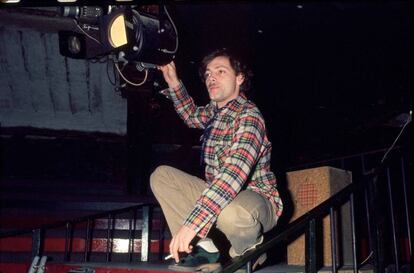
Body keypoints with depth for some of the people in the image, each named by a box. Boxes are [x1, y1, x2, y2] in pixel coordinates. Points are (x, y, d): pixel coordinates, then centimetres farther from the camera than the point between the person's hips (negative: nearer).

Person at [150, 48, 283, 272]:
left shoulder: (249, 116, -20)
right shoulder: (214, 110, 5)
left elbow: (234, 174, -35)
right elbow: (192, 115, 31)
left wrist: (193, 221, -43)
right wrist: (174, 83, 14)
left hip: (256, 198, -8)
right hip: (219, 195, 8)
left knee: (230, 211, -42)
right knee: (161, 176, 1)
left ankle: (251, 251, -5)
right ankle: (204, 251, -8)